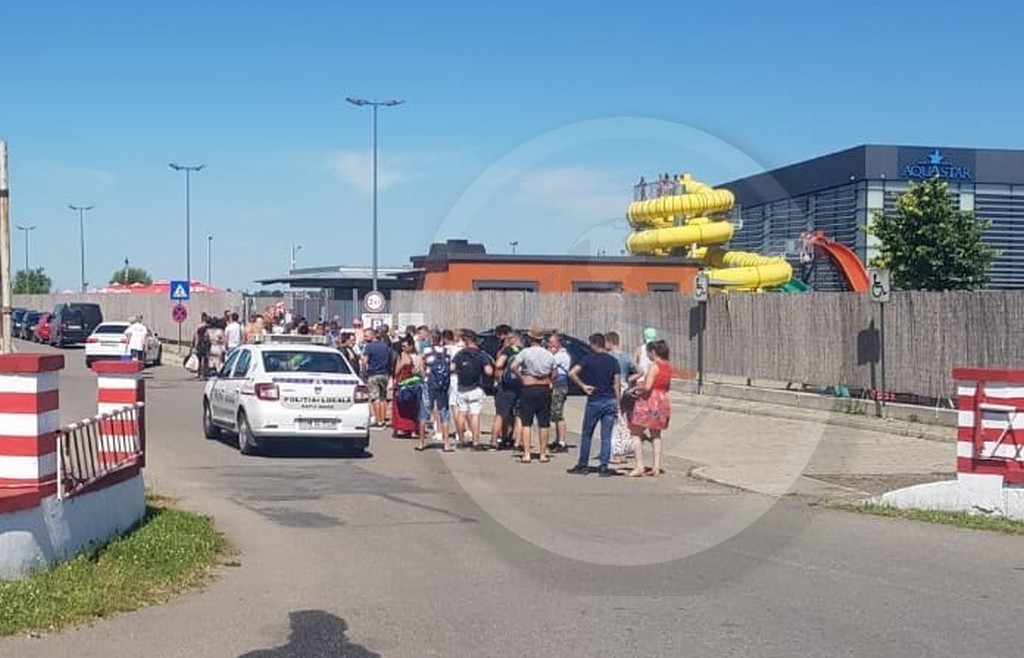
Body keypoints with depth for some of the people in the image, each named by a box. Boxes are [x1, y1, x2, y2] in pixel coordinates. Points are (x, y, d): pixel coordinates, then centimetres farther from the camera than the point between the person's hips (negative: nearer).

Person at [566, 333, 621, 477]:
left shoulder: (588, 359, -4)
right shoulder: (613, 361, 4)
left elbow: (572, 373, -16)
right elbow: (616, 384, 1)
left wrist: (583, 386, -4)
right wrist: (618, 404, 4)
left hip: (594, 401, -2)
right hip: (610, 401, 3)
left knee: (586, 435, 10)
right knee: (606, 436, 5)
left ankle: (582, 465, 14)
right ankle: (604, 467, 1)